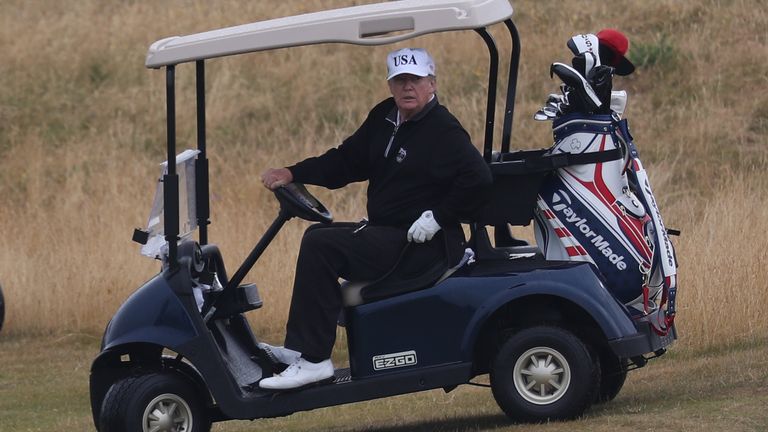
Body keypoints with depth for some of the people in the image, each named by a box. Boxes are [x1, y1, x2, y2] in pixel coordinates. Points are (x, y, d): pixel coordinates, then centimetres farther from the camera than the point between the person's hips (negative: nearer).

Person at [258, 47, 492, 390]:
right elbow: (346, 160, 15)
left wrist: (437, 217, -25)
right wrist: (293, 174, 3)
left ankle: (313, 360, -22)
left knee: (321, 244, -21)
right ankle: (298, 348, 23)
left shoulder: (444, 131, -14)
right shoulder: (384, 118, 12)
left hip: (421, 243, -10)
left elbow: (477, 179, -26)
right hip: (383, 232, 10)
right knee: (319, 237, 24)